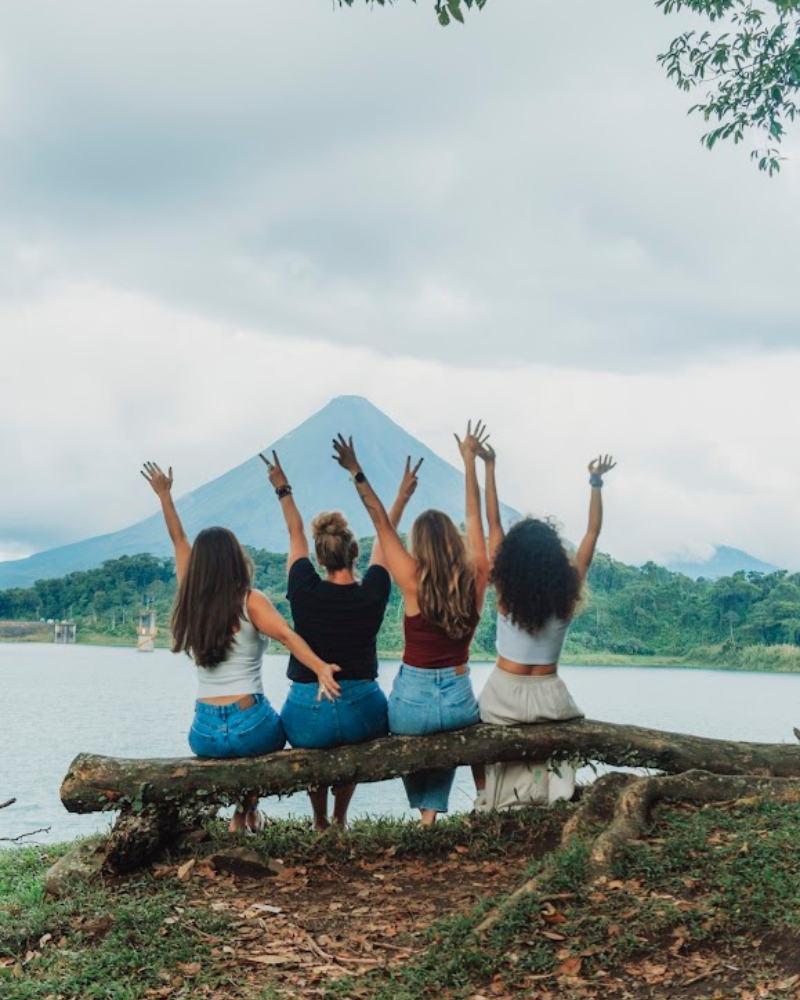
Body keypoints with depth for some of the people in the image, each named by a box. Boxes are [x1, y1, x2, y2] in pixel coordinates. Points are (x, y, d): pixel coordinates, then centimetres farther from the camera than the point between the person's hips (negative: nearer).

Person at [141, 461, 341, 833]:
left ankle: (240, 815, 31)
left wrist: (164, 496, 23)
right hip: (250, 727, -3)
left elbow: (180, 543, 14)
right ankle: (247, 808, 31)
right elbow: (287, 635, -27)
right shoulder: (250, 602, -9)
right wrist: (321, 668, -38)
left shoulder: (190, 603, 2)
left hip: (204, 735, 4)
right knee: (276, 728, 34)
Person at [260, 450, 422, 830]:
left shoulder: (306, 592, -10)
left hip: (307, 717, 0)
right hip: (362, 713, 1)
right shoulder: (372, 594, -9)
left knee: (314, 746, 36)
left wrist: (283, 490, 22)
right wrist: (403, 496, 23)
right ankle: (340, 818, 40)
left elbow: (296, 537, 7)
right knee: (352, 743, 36)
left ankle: (320, 821, 38)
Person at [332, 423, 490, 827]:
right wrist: (469, 460, 13)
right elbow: (474, 517, 3)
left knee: (408, 734, 33)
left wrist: (357, 473, -7)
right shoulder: (476, 580, -7)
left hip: (413, 705, -2)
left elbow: (382, 523, -9)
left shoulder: (414, 582, -15)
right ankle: (433, 810, 20)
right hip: (460, 703, 2)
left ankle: (424, 810, 26)